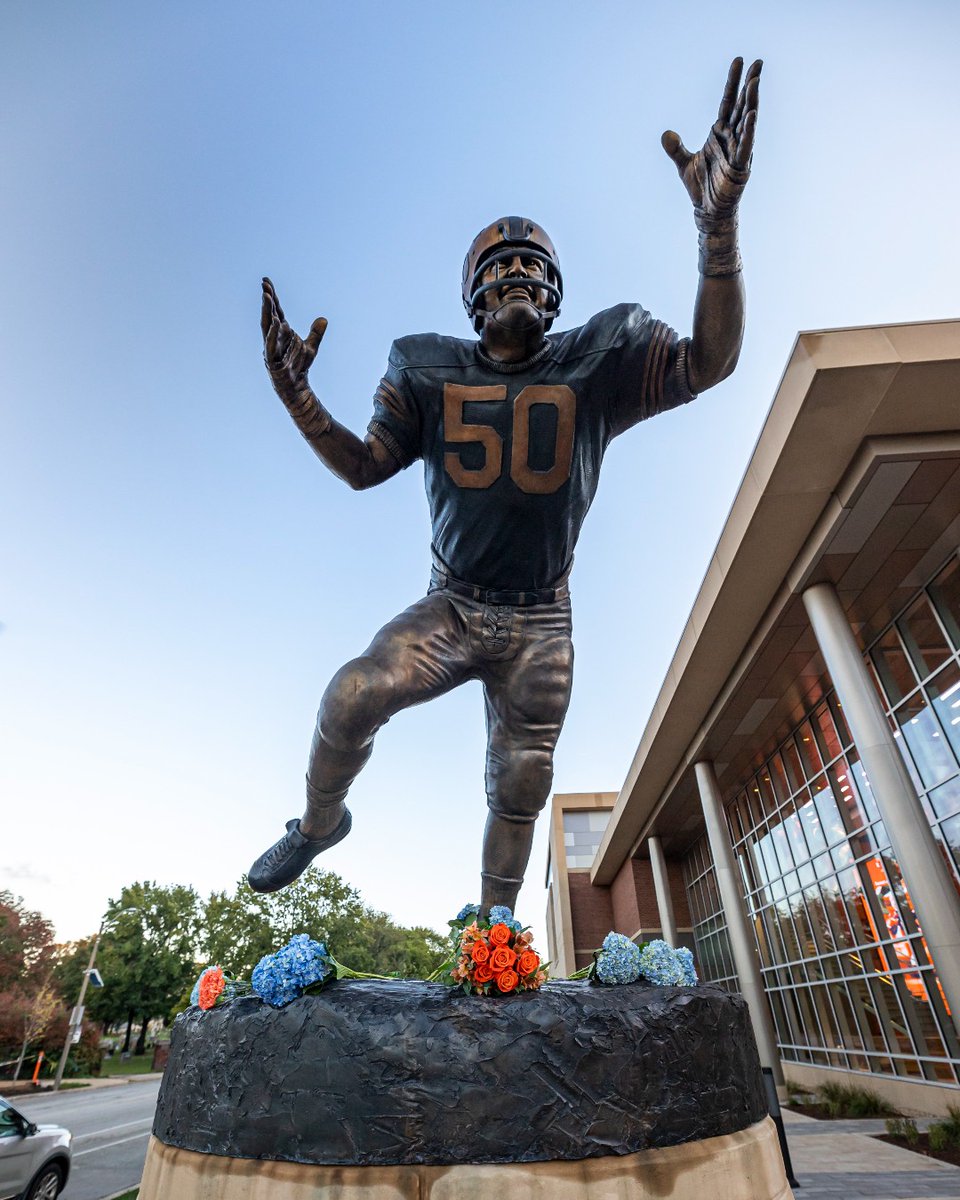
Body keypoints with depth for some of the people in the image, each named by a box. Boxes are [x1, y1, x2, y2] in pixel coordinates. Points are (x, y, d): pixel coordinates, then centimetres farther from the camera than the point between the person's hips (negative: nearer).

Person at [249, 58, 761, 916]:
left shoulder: (594, 365, -2)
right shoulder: (432, 371, 0)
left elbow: (709, 363, -12)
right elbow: (363, 468, 2)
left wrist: (719, 223, -26)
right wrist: (295, 395, -14)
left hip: (539, 624, 1)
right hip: (451, 606, 0)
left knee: (519, 789, 9)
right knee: (352, 695, -25)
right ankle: (319, 821, 9)